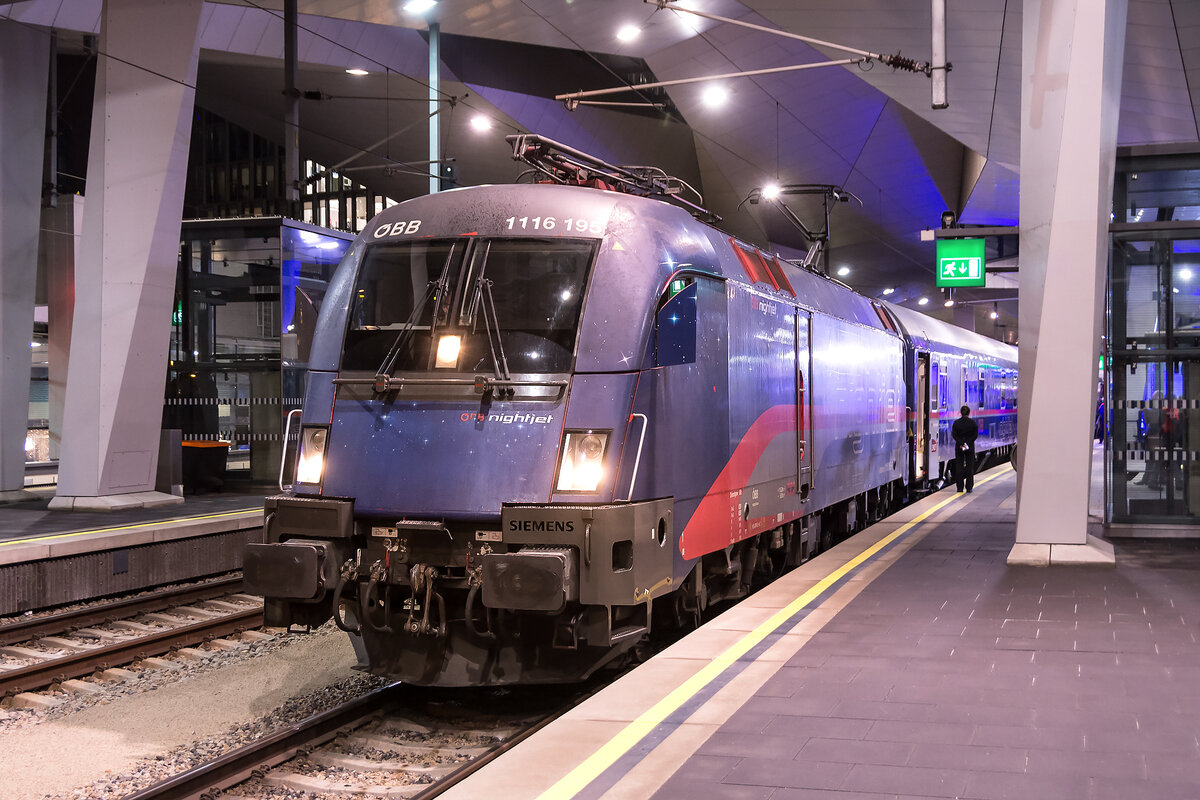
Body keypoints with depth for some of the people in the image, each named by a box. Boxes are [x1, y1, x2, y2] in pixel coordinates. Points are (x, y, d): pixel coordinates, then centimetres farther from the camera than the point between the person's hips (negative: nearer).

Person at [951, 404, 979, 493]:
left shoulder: (956, 423, -1)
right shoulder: (973, 422, -3)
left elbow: (954, 434, -9)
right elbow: (975, 435, -8)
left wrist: (961, 443, -13)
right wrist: (968, 443, -10)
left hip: (959, 447, 0)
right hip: (970, 447, 0)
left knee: (959, 466, 5)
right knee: (969, 467, 6)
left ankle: (960, 487, 3)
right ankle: (969, 488, 4)